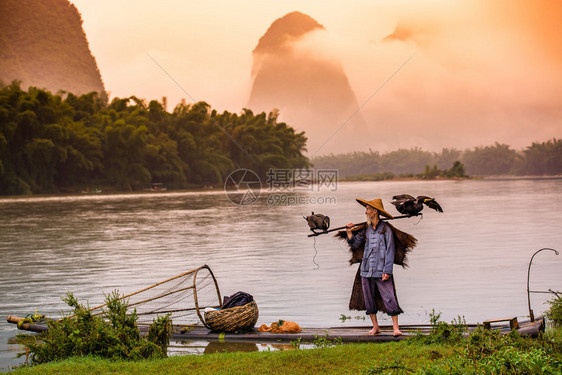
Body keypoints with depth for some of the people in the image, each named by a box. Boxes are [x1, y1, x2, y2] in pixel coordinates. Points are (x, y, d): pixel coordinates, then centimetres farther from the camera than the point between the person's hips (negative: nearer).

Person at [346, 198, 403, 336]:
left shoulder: (385, 229, -2)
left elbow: (390, 251, -6)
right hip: (366, 270, 6)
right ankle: (375, 327, 16)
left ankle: (396, 327, -8)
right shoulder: (366, 229, 13)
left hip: (381, 271, -6)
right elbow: (355, 243, 17)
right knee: (369, 300, 7)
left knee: (389, 298, -10)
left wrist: (387, 271, -12)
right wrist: (349, 232, 0)